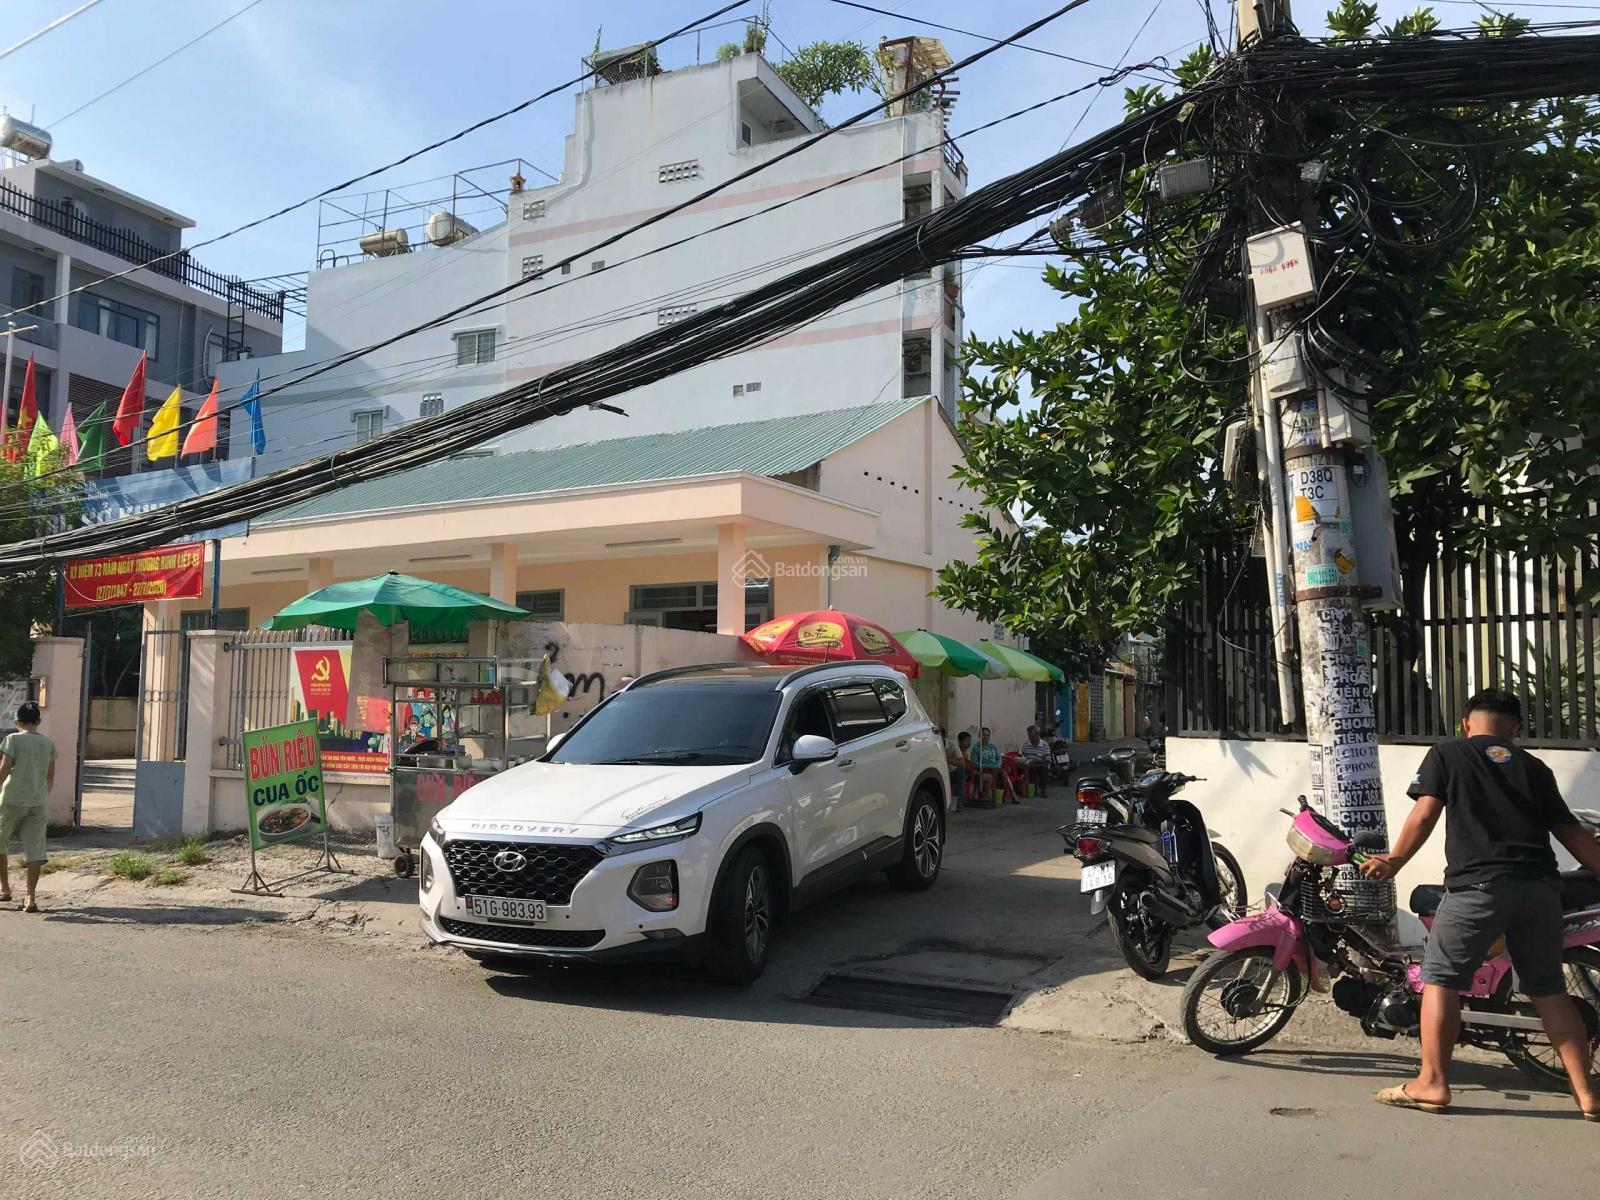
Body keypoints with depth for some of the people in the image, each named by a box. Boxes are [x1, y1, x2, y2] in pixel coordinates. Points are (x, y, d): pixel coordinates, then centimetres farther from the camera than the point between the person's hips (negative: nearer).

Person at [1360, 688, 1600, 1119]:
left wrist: (1393, 862, 7)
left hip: (1478, 884, -4)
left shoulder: (1446, 754, 9)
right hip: (1539, 885, 5)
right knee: (1549, 988, 16)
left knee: (1441, 977, 2)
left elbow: (1424, 815, -1)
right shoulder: (1534, 767, 19)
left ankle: (1432, 1083, 1)